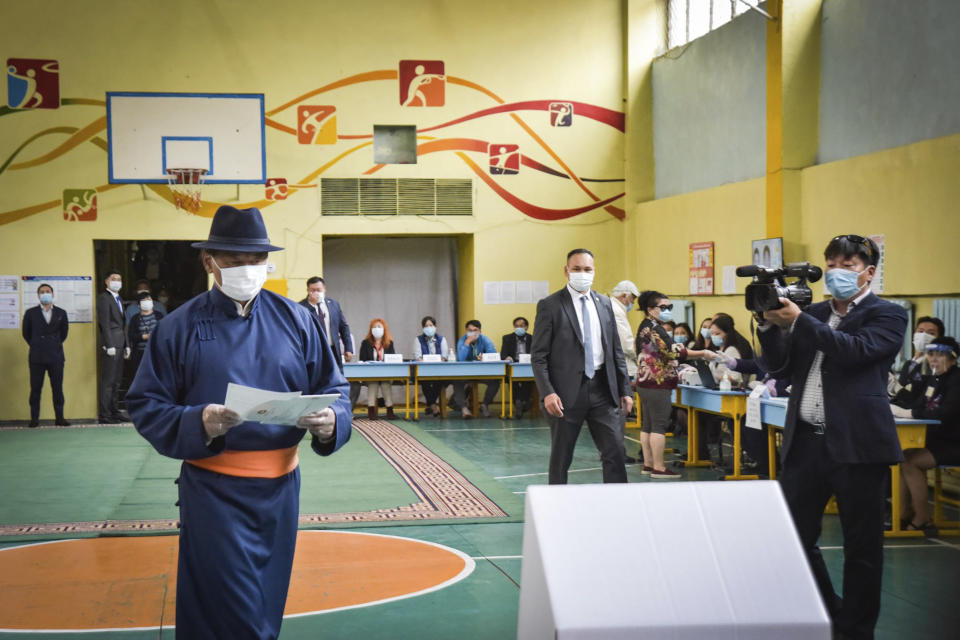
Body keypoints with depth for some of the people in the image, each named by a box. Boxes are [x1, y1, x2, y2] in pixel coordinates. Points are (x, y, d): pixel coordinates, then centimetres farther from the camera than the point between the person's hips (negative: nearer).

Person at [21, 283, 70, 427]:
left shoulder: (61, 313, 7)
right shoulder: (31, 313, 4)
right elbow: (26, 332, 13)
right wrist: (36, 345, 13)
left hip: (56, 356, 1)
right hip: (37, 356, -1)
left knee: (57, 388, 2)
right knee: (35, 388, 1)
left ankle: (60, 417, 6)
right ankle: (34, 418, 6)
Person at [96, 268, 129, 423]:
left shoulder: (119, 299, 21)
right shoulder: (103, 298, -6)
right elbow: (104, 323, -13)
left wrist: (126, 345, 18)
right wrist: (109, 345, -18)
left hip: (119, 344, 9)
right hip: (110, 344, -9)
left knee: (116, 381, 11)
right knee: (108, 381, -7)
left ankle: (115, 411, 16)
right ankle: (104, 415, -6)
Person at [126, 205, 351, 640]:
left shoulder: (296, 321, 4)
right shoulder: (180, 327, -4)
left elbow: (334, 390, 6)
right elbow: (145, 406, -4)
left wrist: (330, 421, -17)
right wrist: (199, 424, -23)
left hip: (281, 486, 3)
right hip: (213, 490, -3)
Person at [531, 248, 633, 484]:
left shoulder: (604, 303, 11)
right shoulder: (550, 306, -4)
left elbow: (616, 351, 14)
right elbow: (538, 356, -7)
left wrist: (625, 390, 9)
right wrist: (547, 393, -18)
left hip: (602, 390, 4)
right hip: (567, 392, -4)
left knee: (615, 453, 0)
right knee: (561, 458, 6)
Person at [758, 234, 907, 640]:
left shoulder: (887, 315, 0)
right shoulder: (814, 314, 15)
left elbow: (857, 350, -19)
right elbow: (781, 368, 12)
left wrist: (798, 321, -20)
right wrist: (771, 326, -3)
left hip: (857, 443, -5)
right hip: (805, 440, 5)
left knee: (861, 546, 4)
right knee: (791, 535, 7)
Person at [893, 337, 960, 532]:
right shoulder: (932, 379, 13)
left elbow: (944, 414, -26)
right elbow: (919, 406, 10)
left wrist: (907, 413, -26)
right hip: (935, 441, 8)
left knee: (910, 462, -21)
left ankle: (922, 519, -12)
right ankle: (905, 514, -6)